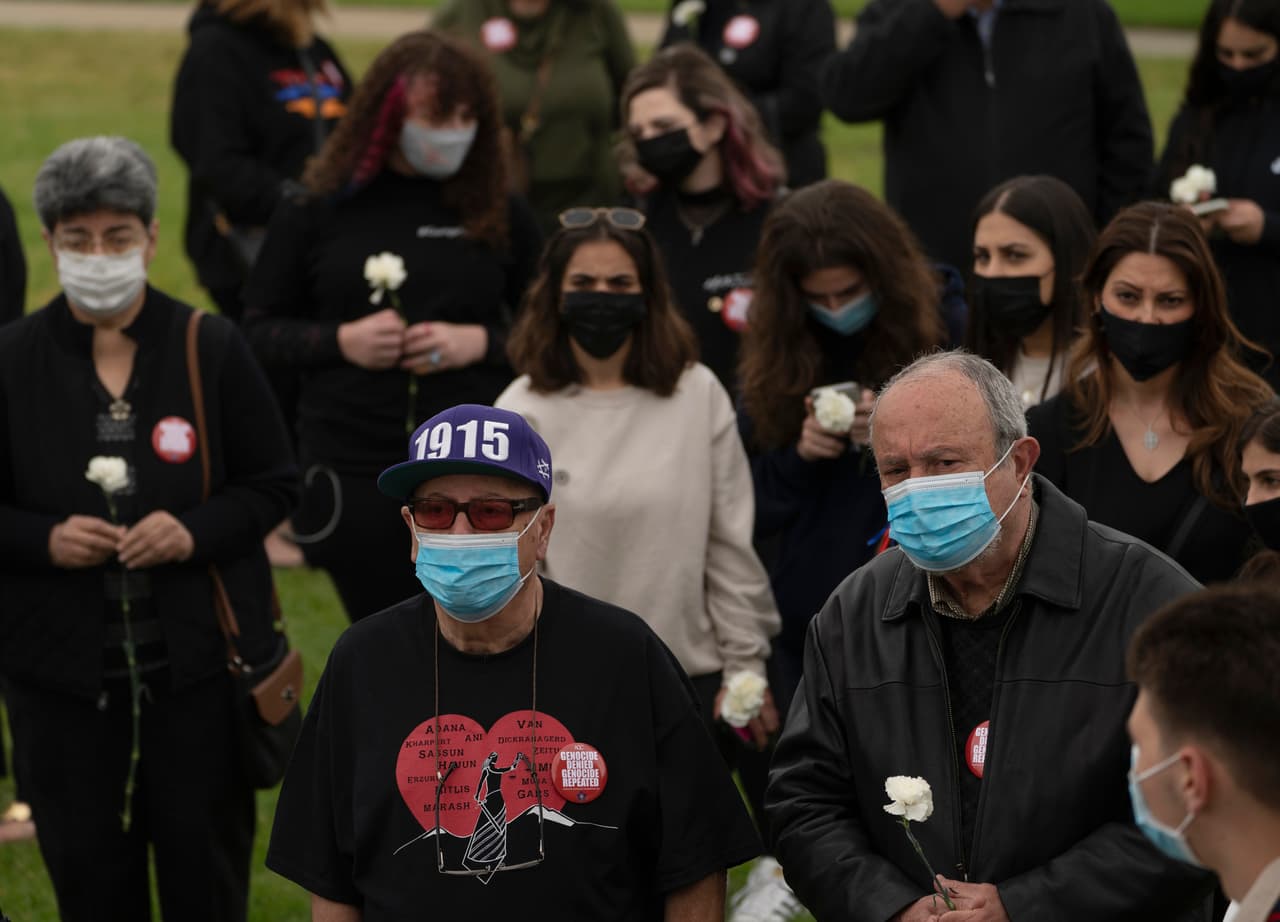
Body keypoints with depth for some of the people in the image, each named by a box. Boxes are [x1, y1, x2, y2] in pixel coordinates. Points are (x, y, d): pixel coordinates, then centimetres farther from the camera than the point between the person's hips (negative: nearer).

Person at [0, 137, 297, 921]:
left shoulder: (212, 348, 0)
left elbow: (276, 483, 4)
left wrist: (196, 531, -14)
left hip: (198, 657, 0)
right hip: (63, 669, 1)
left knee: (206, 859, 4)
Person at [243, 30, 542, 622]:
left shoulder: (500, 214, 3)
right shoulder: (318, 209, 2)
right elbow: (259, 331, 6)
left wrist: (481, 343, -11)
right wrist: (340, 341, -11)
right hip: (353, 478, 0)